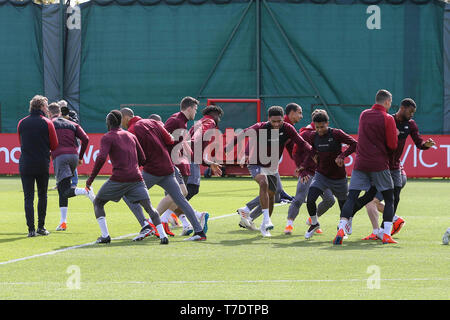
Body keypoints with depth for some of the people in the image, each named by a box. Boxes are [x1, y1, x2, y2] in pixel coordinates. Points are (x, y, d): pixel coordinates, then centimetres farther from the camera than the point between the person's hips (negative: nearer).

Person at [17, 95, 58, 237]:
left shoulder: (22, 123, 4)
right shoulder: (47, 123, -4)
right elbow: (54, 146, 0)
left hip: (25, 165, 1)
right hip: (42, 164, -1)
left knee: (28, 197, 0)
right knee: (42, 196, 13)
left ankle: (31, 229, -6)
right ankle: (41, 227, 12)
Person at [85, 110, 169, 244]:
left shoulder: (107, 137, 3)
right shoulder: (131, 136, 19)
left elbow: (101, 158, -13)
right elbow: (143, 160, 18)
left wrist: (91, 178, -8)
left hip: (118, 178, -4)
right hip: (136, 177, 4)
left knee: (98, 203, 14)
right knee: (149, 208, 1)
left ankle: (105, 235, 1)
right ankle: (163, 235, -18)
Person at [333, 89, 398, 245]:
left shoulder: (364, 115, 10)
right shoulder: (388, 119, -6)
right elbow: (393, 145, -7)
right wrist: (394, 135, 11)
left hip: (360, 162, 4)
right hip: (379, 165, -3)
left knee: (351, 198, 1)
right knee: (389, 199, 10)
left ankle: (341, 229, -17)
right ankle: (387, 234, 2)